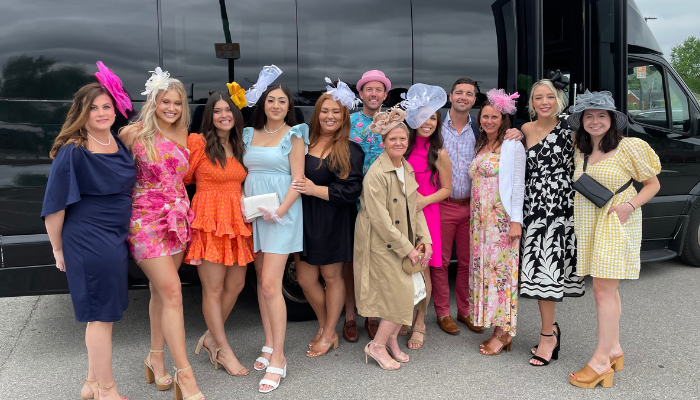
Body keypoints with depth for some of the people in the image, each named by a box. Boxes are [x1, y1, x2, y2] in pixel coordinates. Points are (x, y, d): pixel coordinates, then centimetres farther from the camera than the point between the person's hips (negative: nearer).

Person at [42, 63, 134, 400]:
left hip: (116, 239, 8)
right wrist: (58, 249, -7)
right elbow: (55, 207, -12)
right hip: (88, 242, -8)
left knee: (103, 313, 17)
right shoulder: (71, 153, -15)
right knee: (101, 314, 2)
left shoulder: (118, 143, 6)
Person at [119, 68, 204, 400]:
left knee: (161, 290, 14)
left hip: (177, 219, 5)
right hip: (146, 219, -5)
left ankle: (156, 357, 30)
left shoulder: (184, 135, 8)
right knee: (172, 291, -10)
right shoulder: (134, 133, -7)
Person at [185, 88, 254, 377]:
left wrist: (245, 203, 11)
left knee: (236, 284, 10)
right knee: (213, 288, 1)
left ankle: (210, 337, 29)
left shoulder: (239, 146, 15)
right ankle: (224, 351, 14)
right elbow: (183, 178, -2)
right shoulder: (198, 142, -6)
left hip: (237, 220, 7)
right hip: (209, 220, -7)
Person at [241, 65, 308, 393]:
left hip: (281, 212, -5)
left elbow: (297, 180, -6)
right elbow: (244, 174, 15)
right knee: (262, 280, 9)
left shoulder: (294, 135, -1)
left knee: (270, 284, -11)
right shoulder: (250, 134, 13)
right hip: (253, 212, 5)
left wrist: (280, 211, -18)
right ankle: (269, 345, 22)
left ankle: (278, 358, -4)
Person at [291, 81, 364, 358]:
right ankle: (325, 327, 30)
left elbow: (352, 190, -13)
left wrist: (315, 190, -17)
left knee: (332, 276, 9)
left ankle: (328, 334, 26)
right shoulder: (305, 142, 5)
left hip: (334, 223, -4)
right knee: (305, 278, 8)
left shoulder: (349, 150, -7)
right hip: (305, 219, 4)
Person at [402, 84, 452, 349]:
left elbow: (446, 189, 3)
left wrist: (425, 199, -13)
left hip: (425, 215, -2)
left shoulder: (438, 154, -2)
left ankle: (419, 323, 18)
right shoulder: (405, 146, 6)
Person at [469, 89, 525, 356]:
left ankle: (503, 331, 0)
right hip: (480, 218, 7)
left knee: (501, 268, -7)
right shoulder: (480, 146, 18)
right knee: (483, 269, 5)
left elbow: (518, 184, -8)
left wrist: (516, 220, -15)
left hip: (502, 218, -7)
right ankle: (500, 330, 13)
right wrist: (475, 216, 12)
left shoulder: (512, 146, -3)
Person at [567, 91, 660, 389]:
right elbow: (579, 187, 19)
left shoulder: (629, 147, -8)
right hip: (589, 224, 6)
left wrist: (630, 205, -17)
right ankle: (614, 349, 23)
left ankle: (601, 360, -3)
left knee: (603, 288, -9)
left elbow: (653, 184, 0)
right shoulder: (580, 151, 8)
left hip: (616, 223, -6)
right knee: (607, 288, 13)